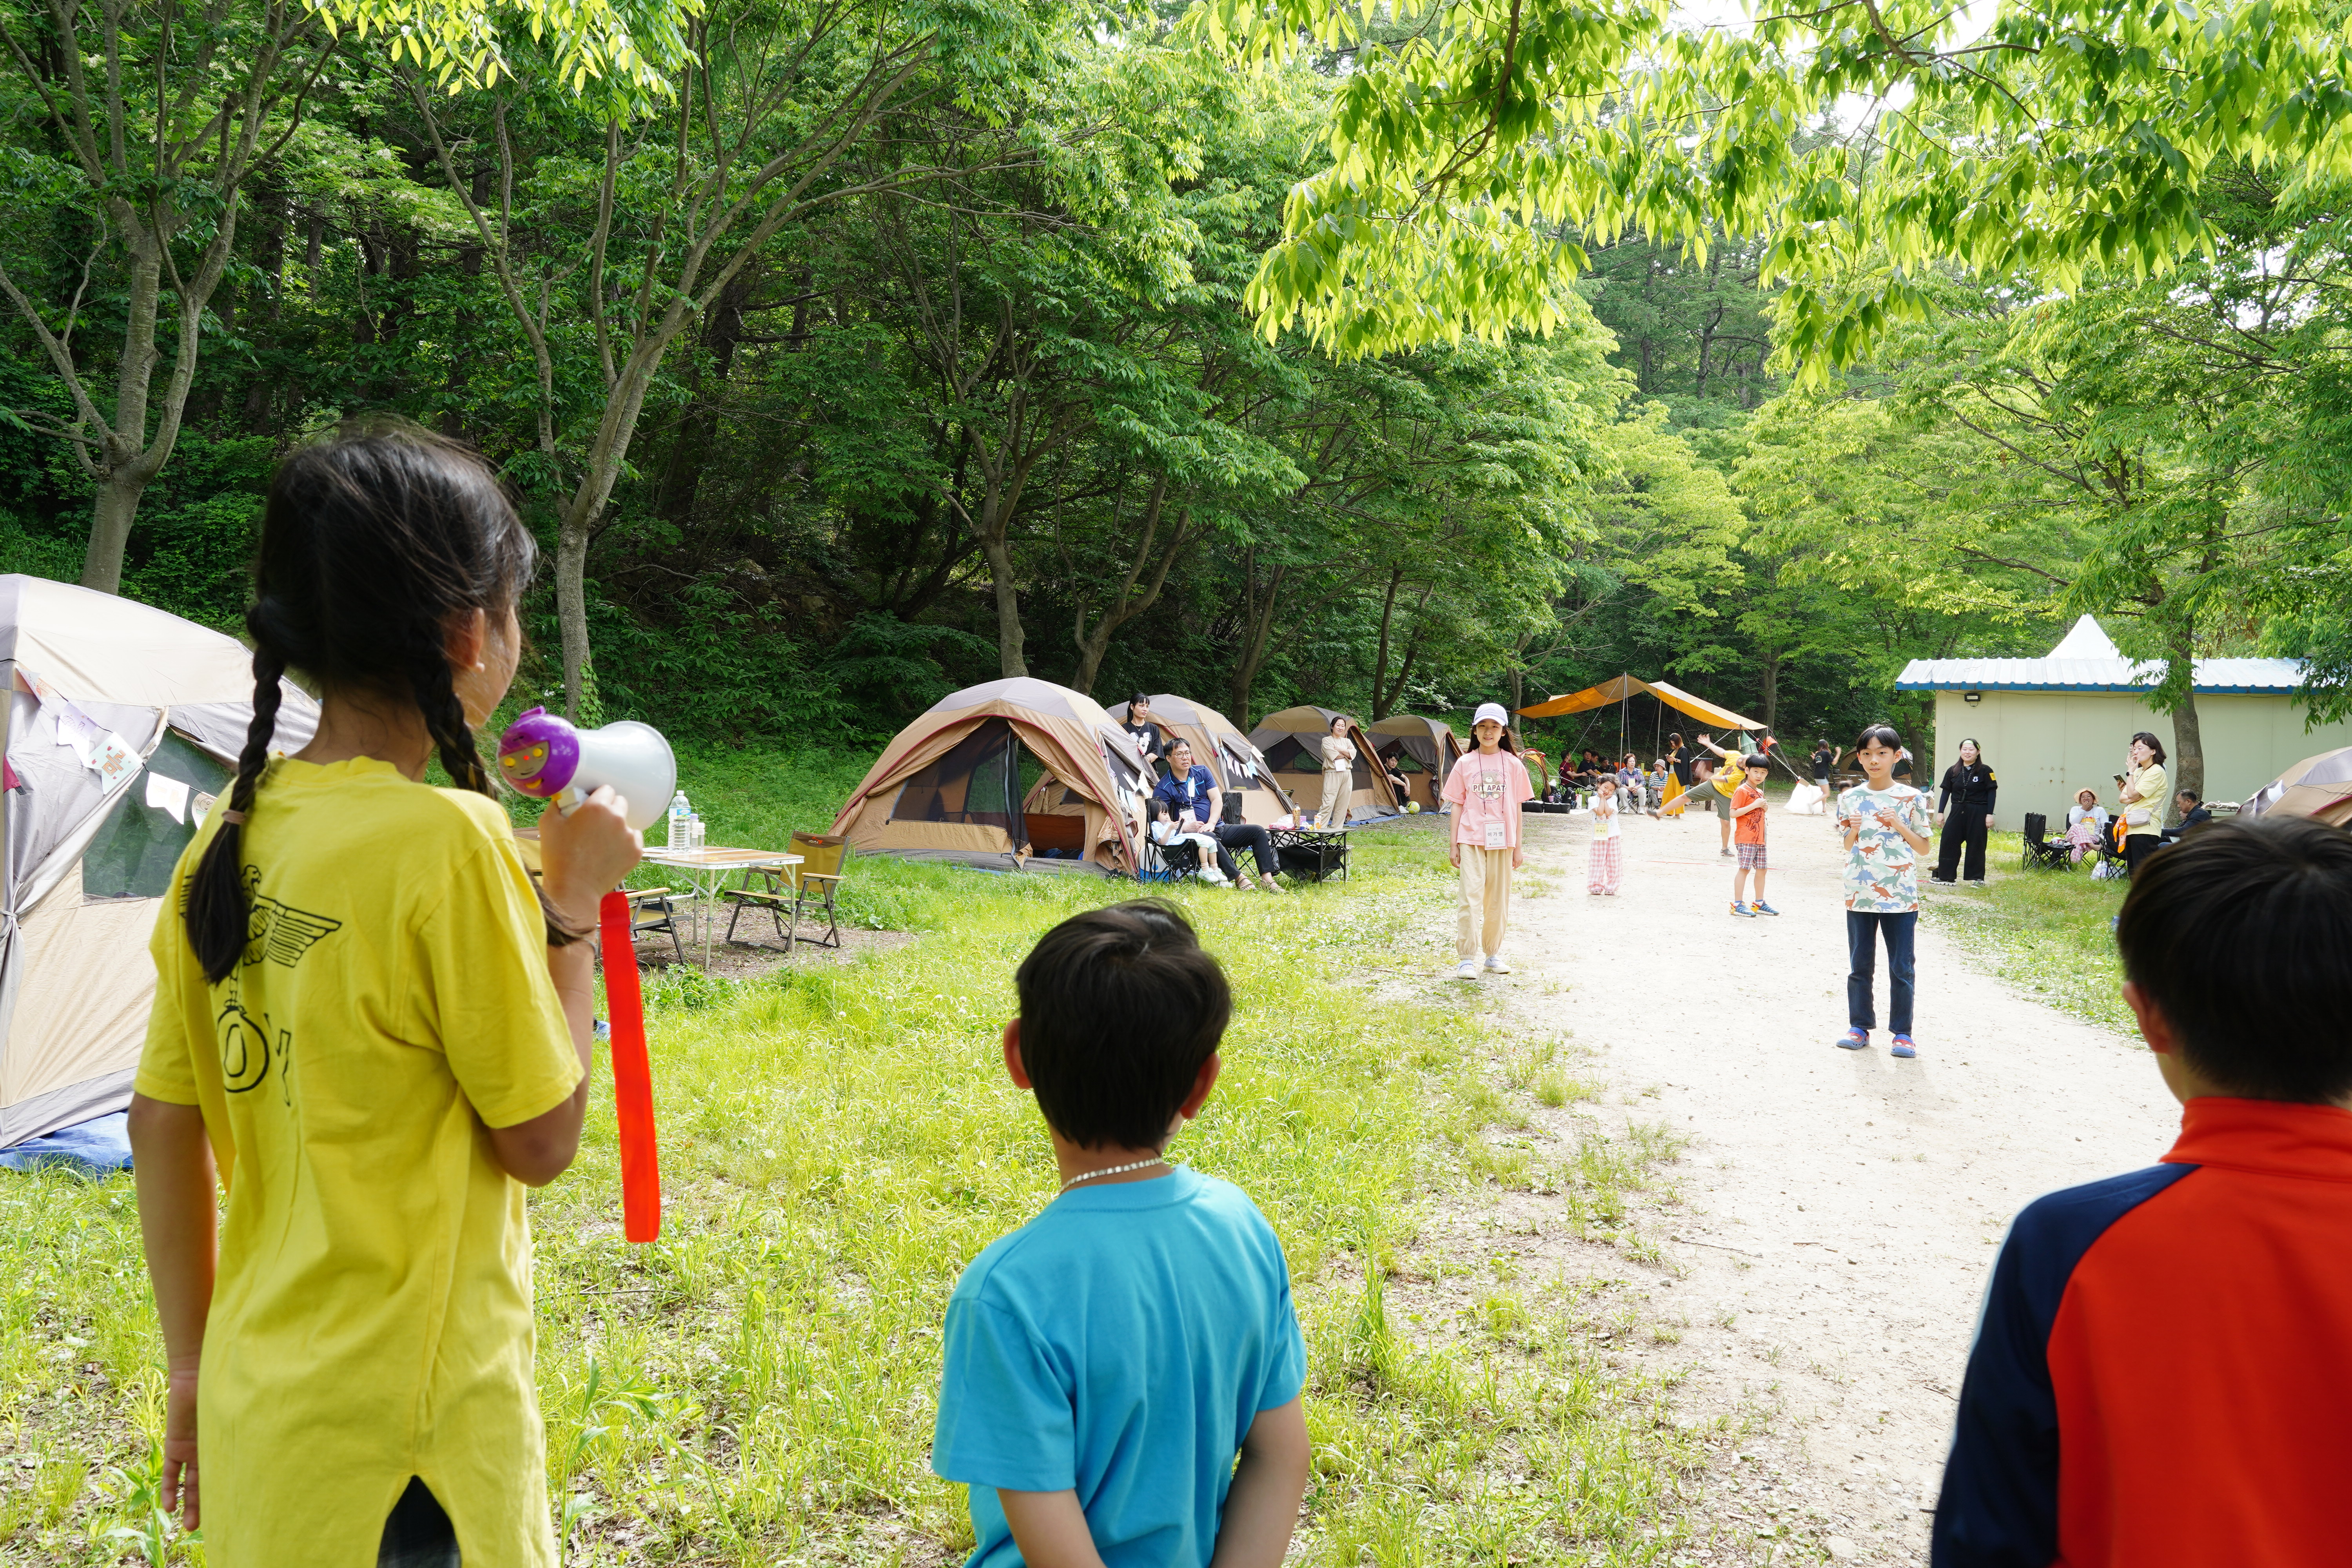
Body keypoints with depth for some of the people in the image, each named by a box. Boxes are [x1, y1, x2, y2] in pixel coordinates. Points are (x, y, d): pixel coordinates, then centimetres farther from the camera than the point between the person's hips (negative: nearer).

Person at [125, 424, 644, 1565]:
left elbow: (160, 1123, 7)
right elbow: (541, 1141, -13)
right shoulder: (447, 841, -21)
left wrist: (193, 1363, 17)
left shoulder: (232, 834, 0)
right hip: (400, 1446, -7)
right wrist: (573, 904, -7)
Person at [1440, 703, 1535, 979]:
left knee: (1498, 899, 8)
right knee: (1471, 897, -9)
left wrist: (1518, 848, 8)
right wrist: (1453, 844, 3)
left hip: (1502, 841, 1)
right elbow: (1458, 806, 6)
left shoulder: (1513, 765, 5)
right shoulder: (1465, 764, 4)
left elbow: (1516, 808, 8)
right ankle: (1466, 959, -5)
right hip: (1471, 840, -1)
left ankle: (1494, 954, 22)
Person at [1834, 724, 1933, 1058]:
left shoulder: (1912, 799, -2)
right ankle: (1860, 1027, 20)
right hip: (1860, 895, 2)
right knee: (1859, 965, 9)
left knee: (1901, 968, 3)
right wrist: (1854, 831, -9)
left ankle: (1902, 1032, 12)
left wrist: (1899, 826, -12)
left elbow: (1924, 848, 3)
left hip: (1901, 895, -2)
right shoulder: (1850, 799, 4)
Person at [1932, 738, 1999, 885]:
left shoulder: (1985, 771, -3)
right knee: (1948, 842, 0)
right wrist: (1941, 812, 6)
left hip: (1977, 813, -3)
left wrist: (1989, 814, -8)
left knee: (1976, 845, 2)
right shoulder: (1953, 771, 7)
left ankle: (1978, 878, 12)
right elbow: (1946, 792, 10)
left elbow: (1992, 792, -3)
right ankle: (1945, 876, 9)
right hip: (1957, 812, 3)